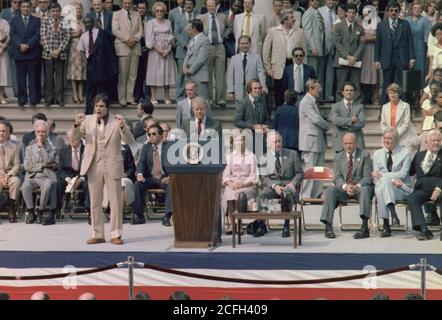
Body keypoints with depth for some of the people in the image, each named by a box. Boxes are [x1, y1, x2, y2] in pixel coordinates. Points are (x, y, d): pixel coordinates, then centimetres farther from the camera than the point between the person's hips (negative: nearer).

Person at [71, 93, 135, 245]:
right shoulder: (88, 120, 5)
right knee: (95, 203, 8)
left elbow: (129, 141, -10)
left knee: (116, 202, 0)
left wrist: (122, 126, -27)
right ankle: (97, 235, 16)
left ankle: (116, 234, 8)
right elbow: (75, 138, 3)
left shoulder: (116, 121, -3)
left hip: (112, 166, -3)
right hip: (94, 166, 3)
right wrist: (77, 124, -16)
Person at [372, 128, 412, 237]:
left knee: (384, 181, -36)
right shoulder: (377, 154, 16)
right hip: (382, 186, 3)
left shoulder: (405, 153, 6)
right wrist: (393, 180, -15)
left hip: (402, 189, -2)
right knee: (379, 189, -36)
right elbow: (376, 176, 4)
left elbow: (403, 174, -7)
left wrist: (383, 176, -18)